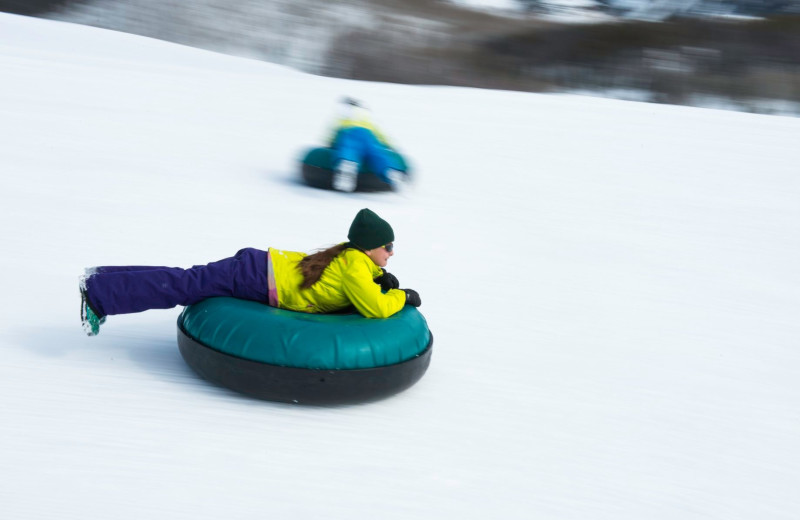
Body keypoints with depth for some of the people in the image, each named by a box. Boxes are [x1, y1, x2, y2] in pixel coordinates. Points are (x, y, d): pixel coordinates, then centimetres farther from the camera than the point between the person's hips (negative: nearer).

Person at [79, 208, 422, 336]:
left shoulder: (350, 253, 9)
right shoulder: (355, 267, -18)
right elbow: (375, 308, -27)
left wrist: (381, 279, 13)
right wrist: (403, 297, -10)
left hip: (259, 264, 8)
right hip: (256, 280, -8)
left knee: (181, 282, 12)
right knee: (181, 287, -7)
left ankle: (106, 280, 16)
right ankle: (99, 292, -4)